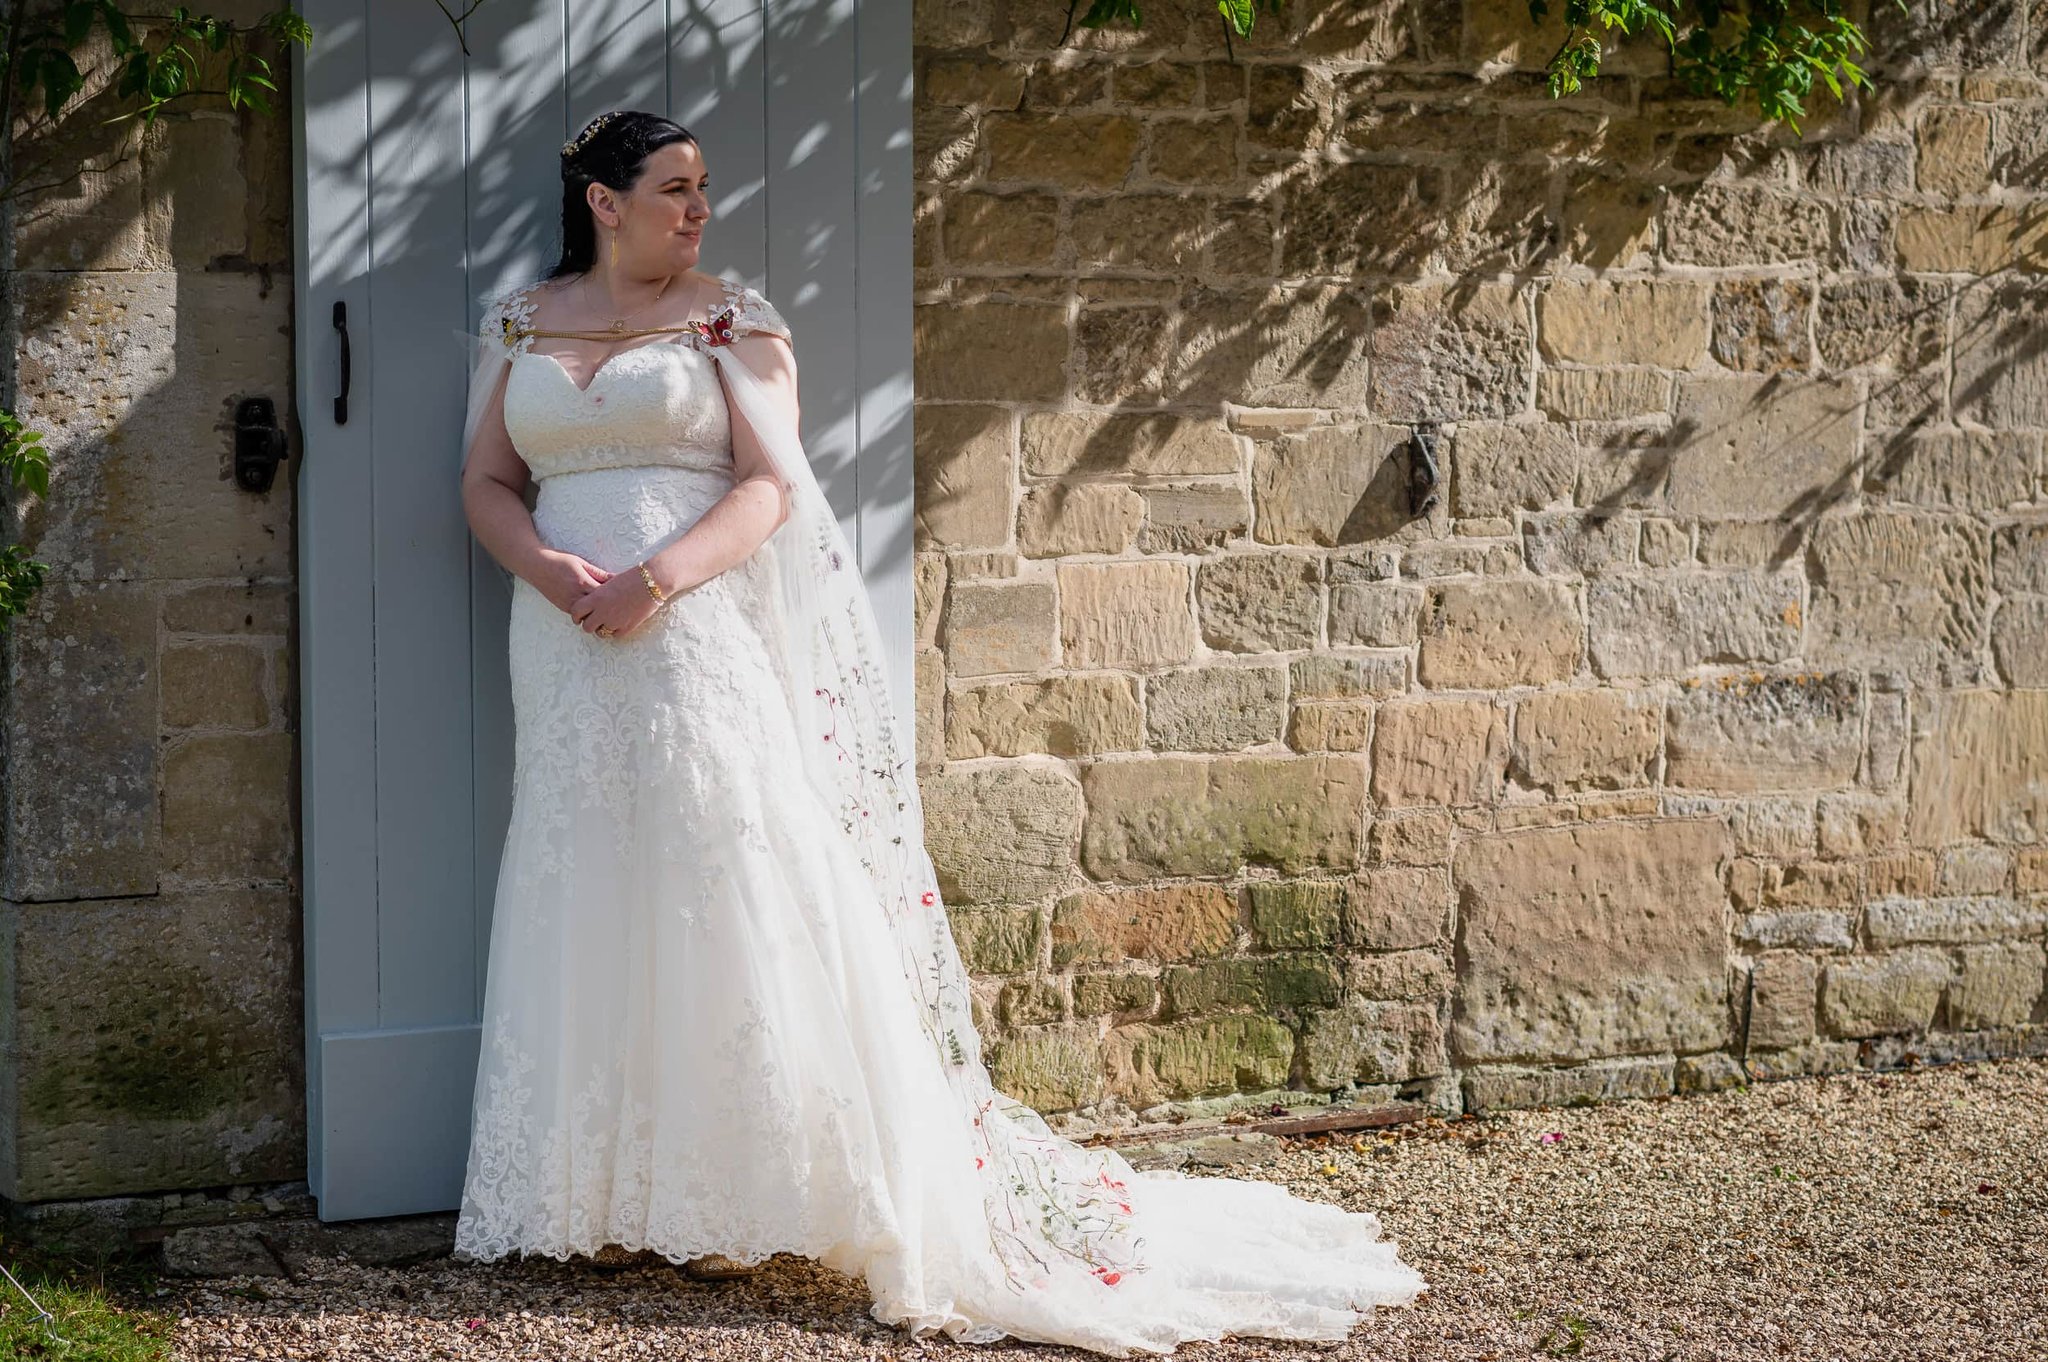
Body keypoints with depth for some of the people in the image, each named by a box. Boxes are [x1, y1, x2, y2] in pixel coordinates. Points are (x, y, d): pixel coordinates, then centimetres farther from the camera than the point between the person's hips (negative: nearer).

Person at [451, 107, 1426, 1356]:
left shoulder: (730, 319, 5)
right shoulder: (519, 324, 13)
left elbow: (770, 484, -3)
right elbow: (487, 482, 11)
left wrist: (662, 574, -18)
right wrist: (550, 569, -10)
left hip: (700, 642, -3)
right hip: (571, 656, 3)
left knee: (727, 897, -6)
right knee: (592, 911, 4)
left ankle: (737, 1195, -1)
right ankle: (601, 1193, 11)